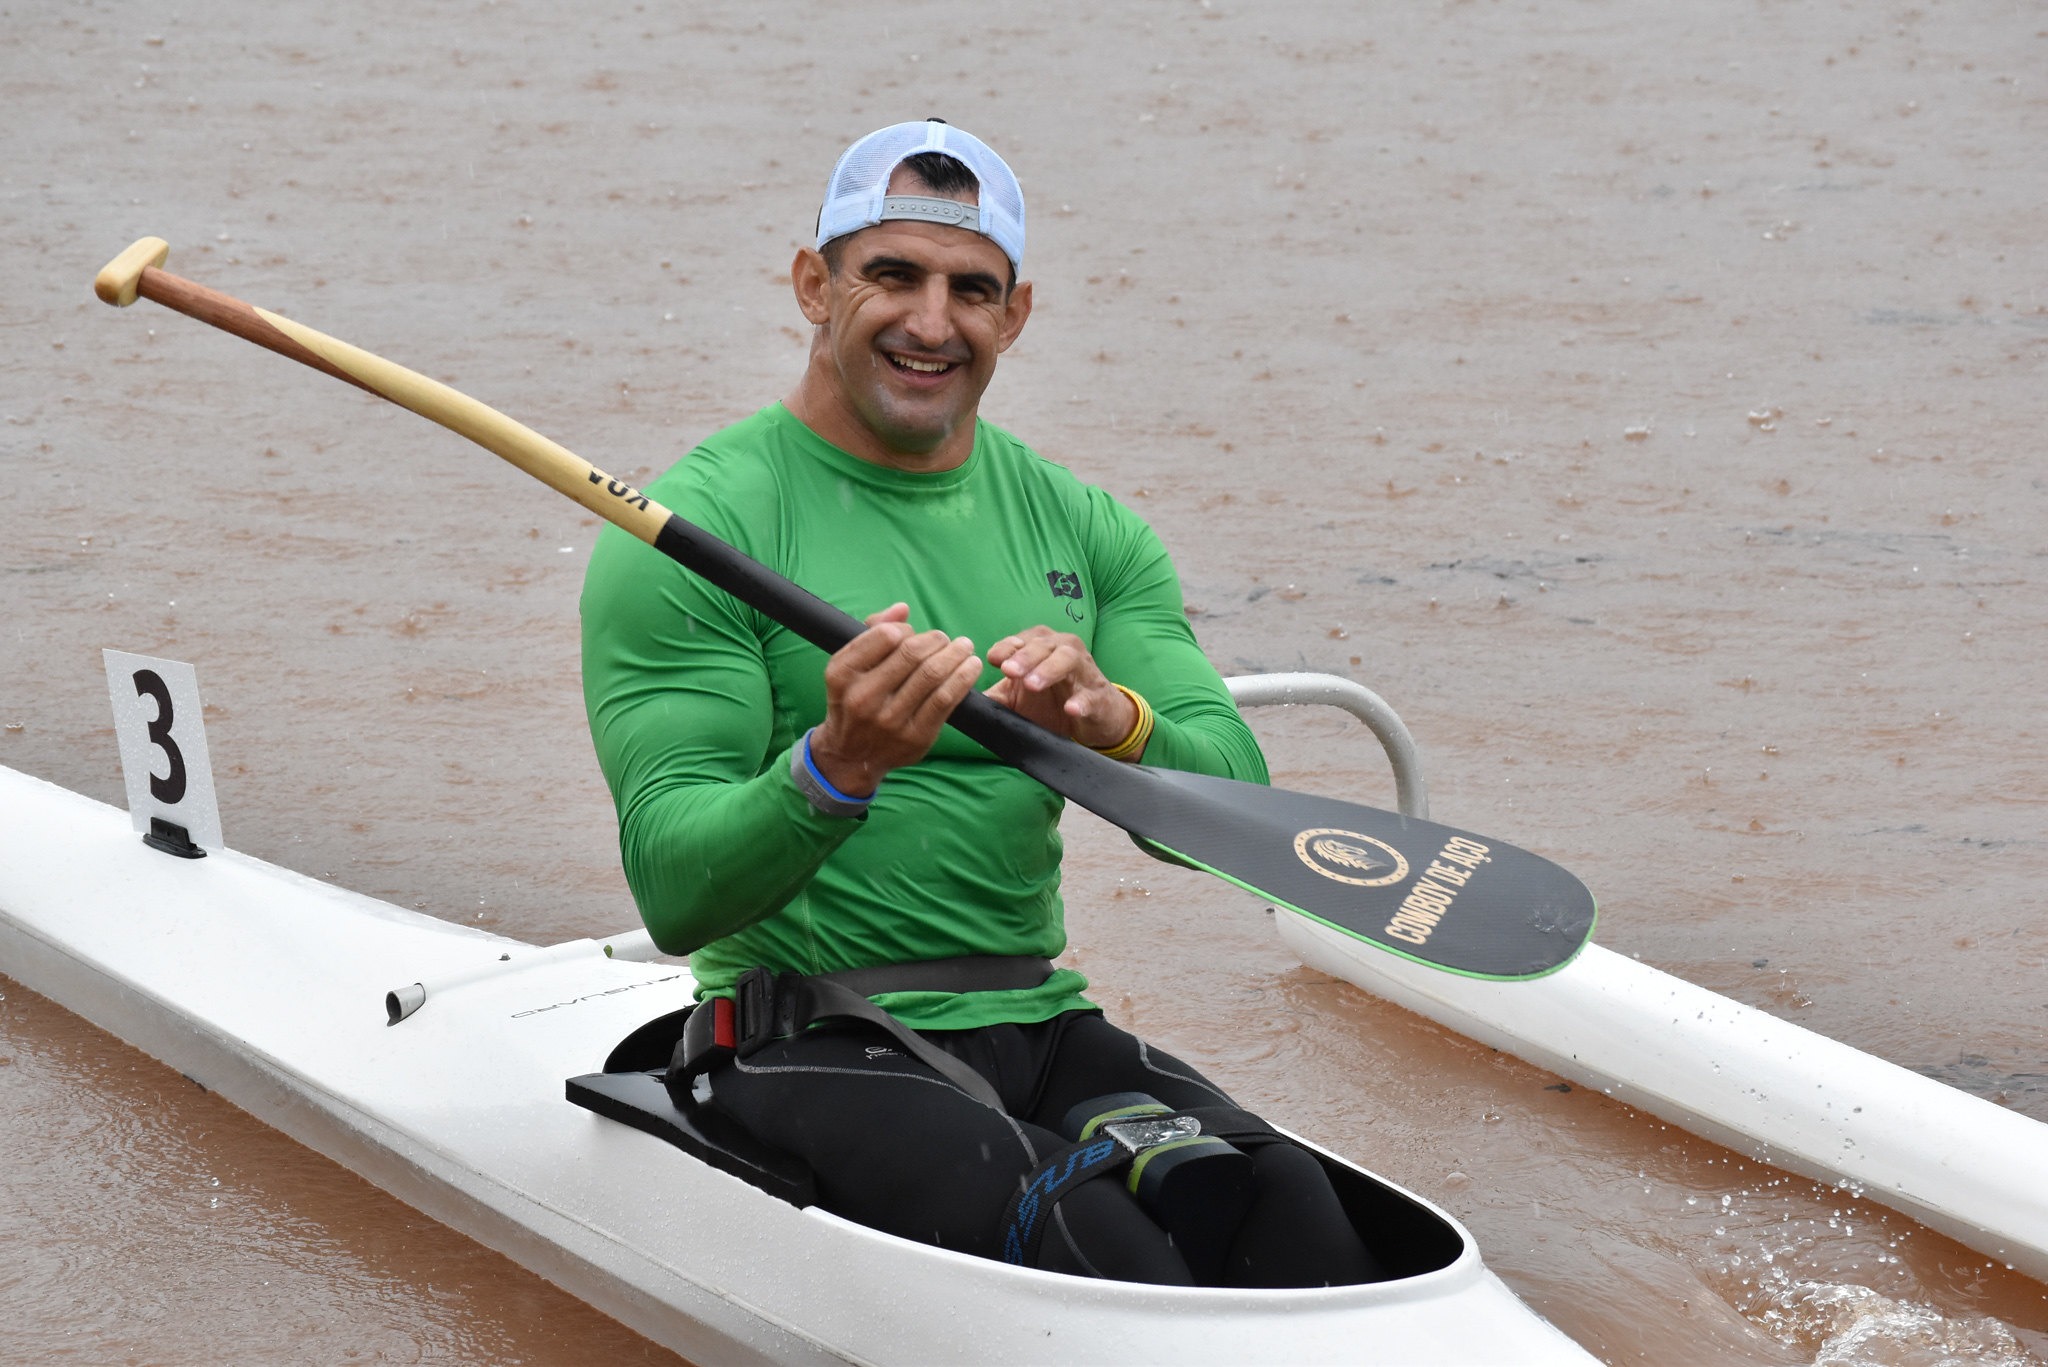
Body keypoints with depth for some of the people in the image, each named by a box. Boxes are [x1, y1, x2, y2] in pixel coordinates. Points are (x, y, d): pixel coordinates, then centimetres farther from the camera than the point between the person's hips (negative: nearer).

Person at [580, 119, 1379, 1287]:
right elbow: (675, 895, -13)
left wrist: (1116, 722, -21)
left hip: (1044, 1026, 5)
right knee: (1094, 1254, -31)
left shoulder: (1081, 528, 13)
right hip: (809, 1049, -5)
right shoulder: (696, 526, -5)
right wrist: (832, 769, -32)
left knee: (1295, 1217, -23)